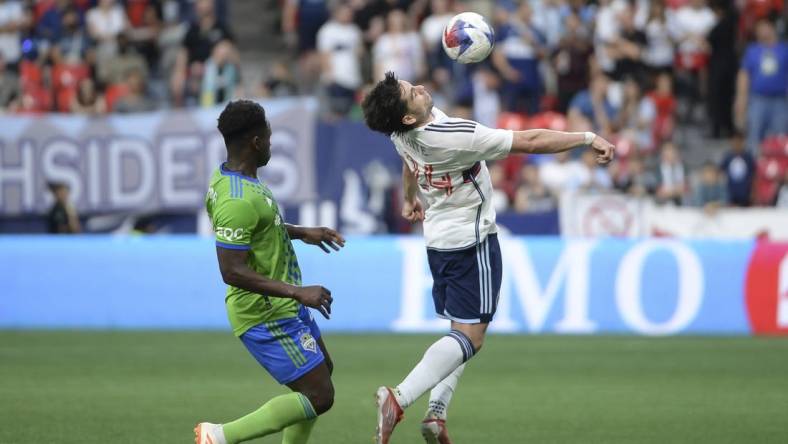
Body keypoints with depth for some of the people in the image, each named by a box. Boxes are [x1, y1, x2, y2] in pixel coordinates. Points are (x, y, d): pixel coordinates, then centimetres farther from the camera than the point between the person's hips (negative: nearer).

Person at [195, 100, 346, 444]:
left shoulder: (228, 178, 3)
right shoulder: (237, 200, -28)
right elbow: (232, 271, -31)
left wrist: (302, 233, 22)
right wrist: (297, 293, -29)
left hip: (279, 308, 11)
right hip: (267, 317, -11)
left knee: (322, 372, 23)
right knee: (319, 396, -7)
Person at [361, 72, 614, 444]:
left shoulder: (404, 134, -4)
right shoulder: (455, 135, -29)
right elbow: (530, 142, -26)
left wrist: (409, 199, 42)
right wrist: (588, 139, -18)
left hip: (438, 239, 8)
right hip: (472, 242, -8)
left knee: (464, 330, 17)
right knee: (470, 335, -8)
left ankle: (436, 413, 5)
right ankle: (398, 398, -22)